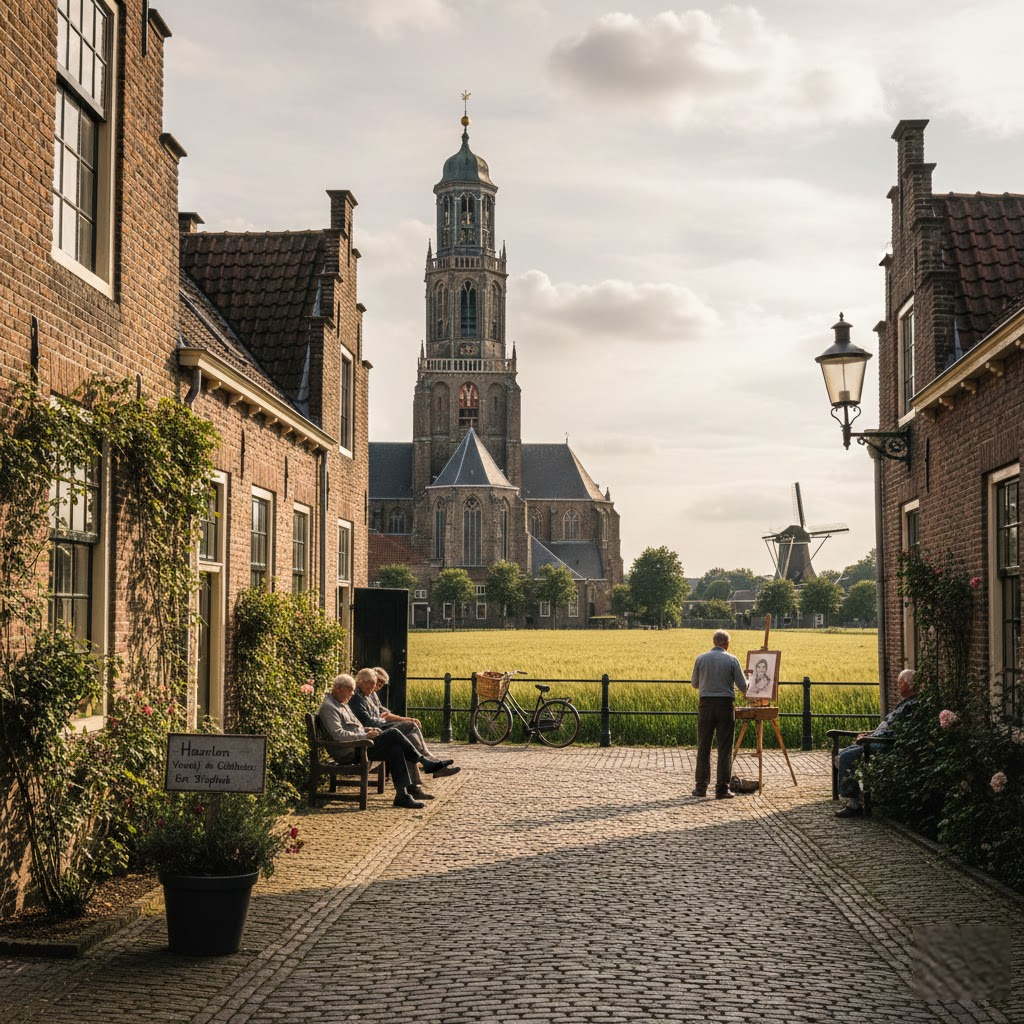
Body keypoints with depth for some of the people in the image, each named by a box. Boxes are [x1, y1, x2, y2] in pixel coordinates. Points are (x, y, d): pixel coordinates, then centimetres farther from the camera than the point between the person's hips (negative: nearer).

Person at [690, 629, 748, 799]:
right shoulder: (732, 660, -4)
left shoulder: (701, 658, 1)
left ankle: (701, 787, 10)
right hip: (725, 704, -2)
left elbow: (694, 684, 10)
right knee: (725, 748, 3)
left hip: (705, 704, 2)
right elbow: (743, 687, -3)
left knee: (703, 747, 9)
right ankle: (722, 788, 0)